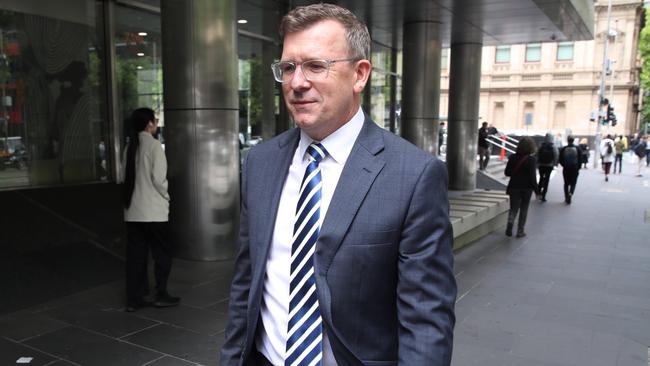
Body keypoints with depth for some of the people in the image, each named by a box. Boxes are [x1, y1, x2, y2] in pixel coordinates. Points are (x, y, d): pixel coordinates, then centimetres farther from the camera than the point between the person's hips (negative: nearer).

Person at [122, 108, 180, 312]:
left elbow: (126, 175, 7)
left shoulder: (130, 147, 8)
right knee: (162, 252, 8)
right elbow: (158, 178, -16)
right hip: (153, 210, -6)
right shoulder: (154, 145, -11)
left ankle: (134, 299, 16)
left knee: (136, 254, 11)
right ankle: (161, 295, 13)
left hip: (132, 210, 6)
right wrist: (165, 196, 1)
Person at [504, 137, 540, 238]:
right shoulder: (532, 160, -13)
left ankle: (510, 223, -14)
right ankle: (520, 231, 13)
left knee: (513, 208, 11)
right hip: (527, 188, -2)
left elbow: (507, 172, 0)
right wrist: (536, 189, -7)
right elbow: (532, 176, -15)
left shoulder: (513, 157, -3)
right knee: (523, 209, 10)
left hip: (514, 187, 2)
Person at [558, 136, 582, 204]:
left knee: (566, 183, 11)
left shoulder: (563, 149, -5)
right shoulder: (577, 149, -5)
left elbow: (560, 160, 0)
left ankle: (567, 198, 14)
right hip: (575, 169, 0)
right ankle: (570, 193, -19)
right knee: (573, 183, 9)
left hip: (566, 169, 0)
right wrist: (578, 168, 8)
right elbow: (580, 159, -4)